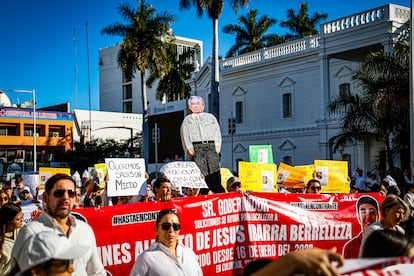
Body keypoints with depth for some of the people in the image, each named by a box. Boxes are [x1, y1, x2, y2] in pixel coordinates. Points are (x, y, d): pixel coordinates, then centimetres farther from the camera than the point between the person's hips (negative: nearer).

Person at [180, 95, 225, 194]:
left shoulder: (211, 117, 22)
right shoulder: (187, 120, 19)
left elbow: (217, 132, 15)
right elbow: (185, 135, 10)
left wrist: (217, 146, 1)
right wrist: (189, 149, -4)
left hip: (211, 146, 1)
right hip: (196, 147, -1)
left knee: (215, 171, -10)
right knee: (201, 172, -11)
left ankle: (220, 194, -9)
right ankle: (203, 194, -11)